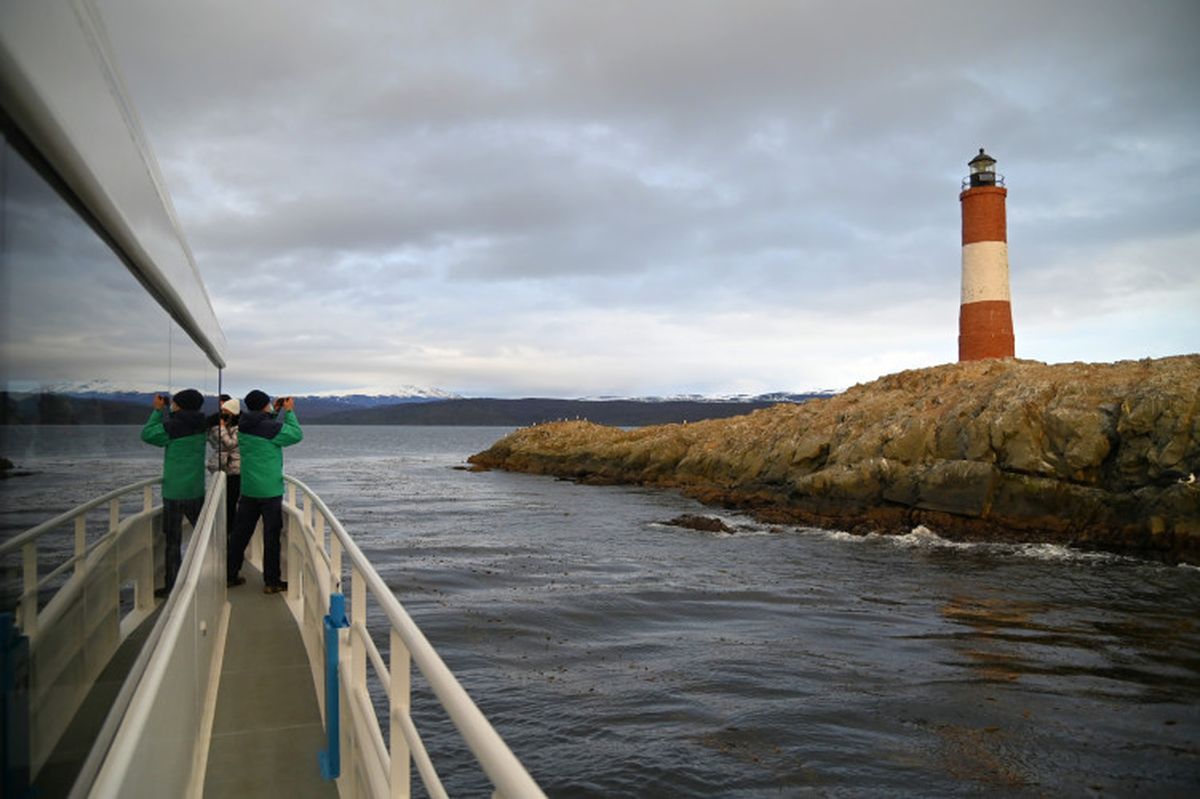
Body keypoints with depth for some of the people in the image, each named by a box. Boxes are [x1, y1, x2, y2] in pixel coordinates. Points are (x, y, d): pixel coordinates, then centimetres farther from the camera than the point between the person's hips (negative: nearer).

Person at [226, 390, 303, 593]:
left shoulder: (243, 426, 3)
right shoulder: (269, 427, -19)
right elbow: (296, 434, -10)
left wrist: (276, 412, 15)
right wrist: (289, 412, -1)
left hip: (248, 489, 7)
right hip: (269, 490, -7)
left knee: (241, 532, 15)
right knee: (271, 535, 1)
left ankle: (231, 575, 23)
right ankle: (271, 582, 6)